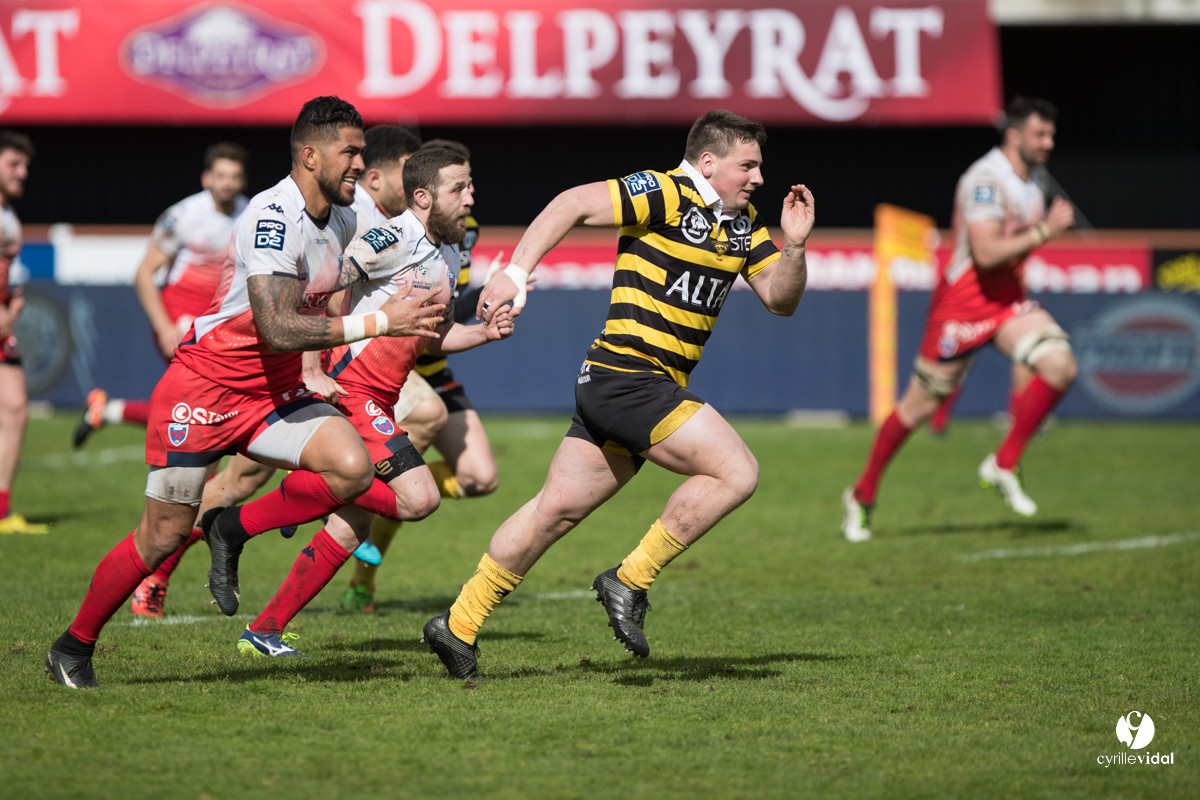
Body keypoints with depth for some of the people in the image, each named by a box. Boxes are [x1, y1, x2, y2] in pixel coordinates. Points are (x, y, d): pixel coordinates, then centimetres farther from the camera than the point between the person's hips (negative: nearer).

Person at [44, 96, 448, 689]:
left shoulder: (343, 218, 4)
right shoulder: (273, 218, -24)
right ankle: (73, 648, 17)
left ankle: (234, 530, 0)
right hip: (204, 388, -7)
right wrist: (379, 322, -32)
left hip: (275, 392, 7)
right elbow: (278, 329, -34)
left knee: (352, 468, -20)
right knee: (164, 535, -3)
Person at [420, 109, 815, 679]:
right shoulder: (666, 194, -11)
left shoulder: (742, 224, 15)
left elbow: (780, 299, 14)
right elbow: (573, 204, -16)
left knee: (556, 509, 11)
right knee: (735, 471, -15)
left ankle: (459, 625, 17)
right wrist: (515, 272, -24)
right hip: (628, 373, -9)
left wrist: (794, 245, -4)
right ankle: (631, 581, -8)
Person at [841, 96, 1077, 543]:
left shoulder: (1032, 176, 9)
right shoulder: (985, 179, -21)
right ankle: (862, 496, 19)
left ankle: (1003, 467, -5)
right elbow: (986, 253, -30)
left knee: (1060, 366, -17)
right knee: (921, 404, 1)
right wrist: (1044, 231, -29)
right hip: (964, 301, -7)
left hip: (1007, 299, 7)